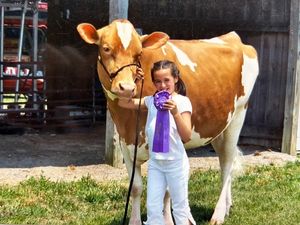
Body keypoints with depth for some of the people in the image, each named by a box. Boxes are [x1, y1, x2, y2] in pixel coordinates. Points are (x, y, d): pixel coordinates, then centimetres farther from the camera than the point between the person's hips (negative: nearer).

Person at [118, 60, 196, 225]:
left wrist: (175, 113, -30)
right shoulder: (151, 101, 4)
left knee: (180, 208, 9)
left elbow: (186, 137, -16)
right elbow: (123, 103, 7)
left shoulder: (182, 101, -10)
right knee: (153, 208, 9)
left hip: (176, 162, -5)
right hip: (155, 162, 5)